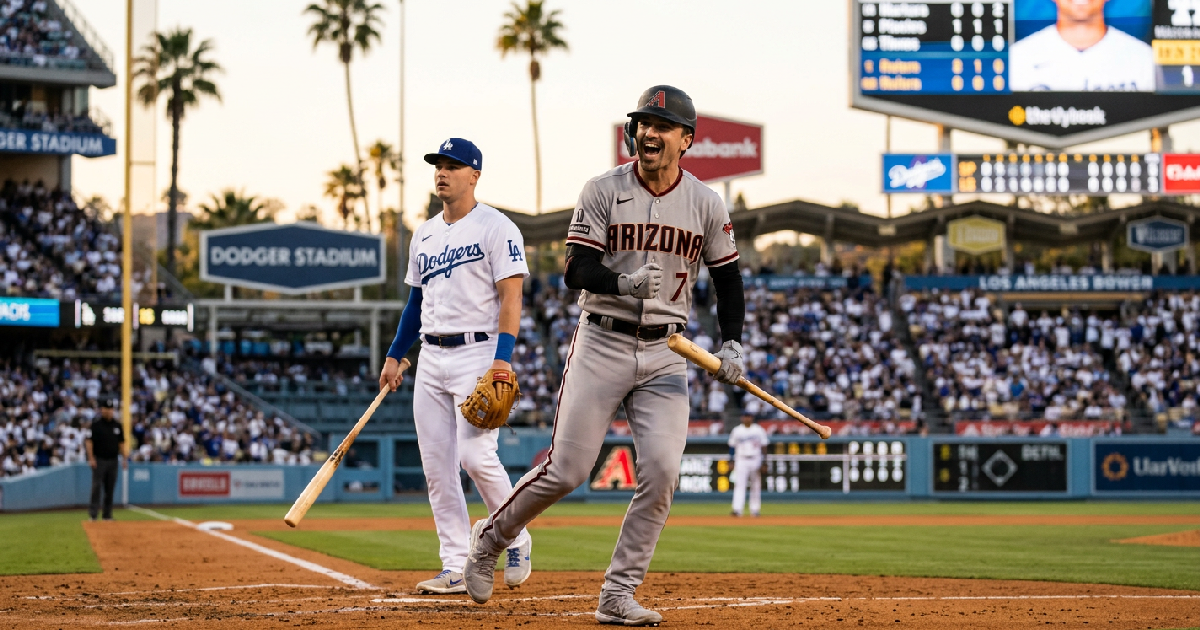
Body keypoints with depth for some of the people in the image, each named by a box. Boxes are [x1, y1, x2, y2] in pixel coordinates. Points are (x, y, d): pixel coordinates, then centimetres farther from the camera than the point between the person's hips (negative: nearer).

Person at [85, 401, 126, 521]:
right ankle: (93, 513, -12)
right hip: (99, 460, -4)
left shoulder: (117, 426, 12)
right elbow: (89, 442, -4)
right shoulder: (96, 425, -2)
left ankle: (107, 514, 12)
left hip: (113, 460, 4)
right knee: (97, 486, -11)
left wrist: (124, 458, 8)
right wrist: (91, 458, -13)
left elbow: (121, 443, 17)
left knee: (110, 488, 6)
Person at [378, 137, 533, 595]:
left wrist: (503, 359, -22)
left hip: (478, 353, -7)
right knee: (436, 464, 2)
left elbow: (511, 298, -13)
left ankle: (517, 539, 6)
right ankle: (456, 569, 5)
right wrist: (394, 355, 15)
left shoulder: (496, 228, -6)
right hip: (430, 358, 7)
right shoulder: (424, 235, 16)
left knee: (476, 454, -17)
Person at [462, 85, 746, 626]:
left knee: (661, 472, -12)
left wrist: (732, 344, -3)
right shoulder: (603, 191, -4)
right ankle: (490, 537, 21)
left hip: (664, 353, 2)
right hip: (601, 343, -2)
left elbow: (728, 278, 12)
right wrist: (624, 283, -32)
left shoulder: (706, 204, 3)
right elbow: (576, 270, -12)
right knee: (566, 470, -5)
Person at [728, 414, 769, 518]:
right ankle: (737, 509, -20)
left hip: (755, 461, 1)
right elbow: (732, 447, 9)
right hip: (741, 461, -1)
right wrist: (732, 461, 3)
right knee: (739, 484, -12)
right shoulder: (736, 431, 6)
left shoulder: (759, 430, 4)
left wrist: (764, 462, -3)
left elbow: (764, 447, 4)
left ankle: (755, 509, 13)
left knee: (756, 486, 5)